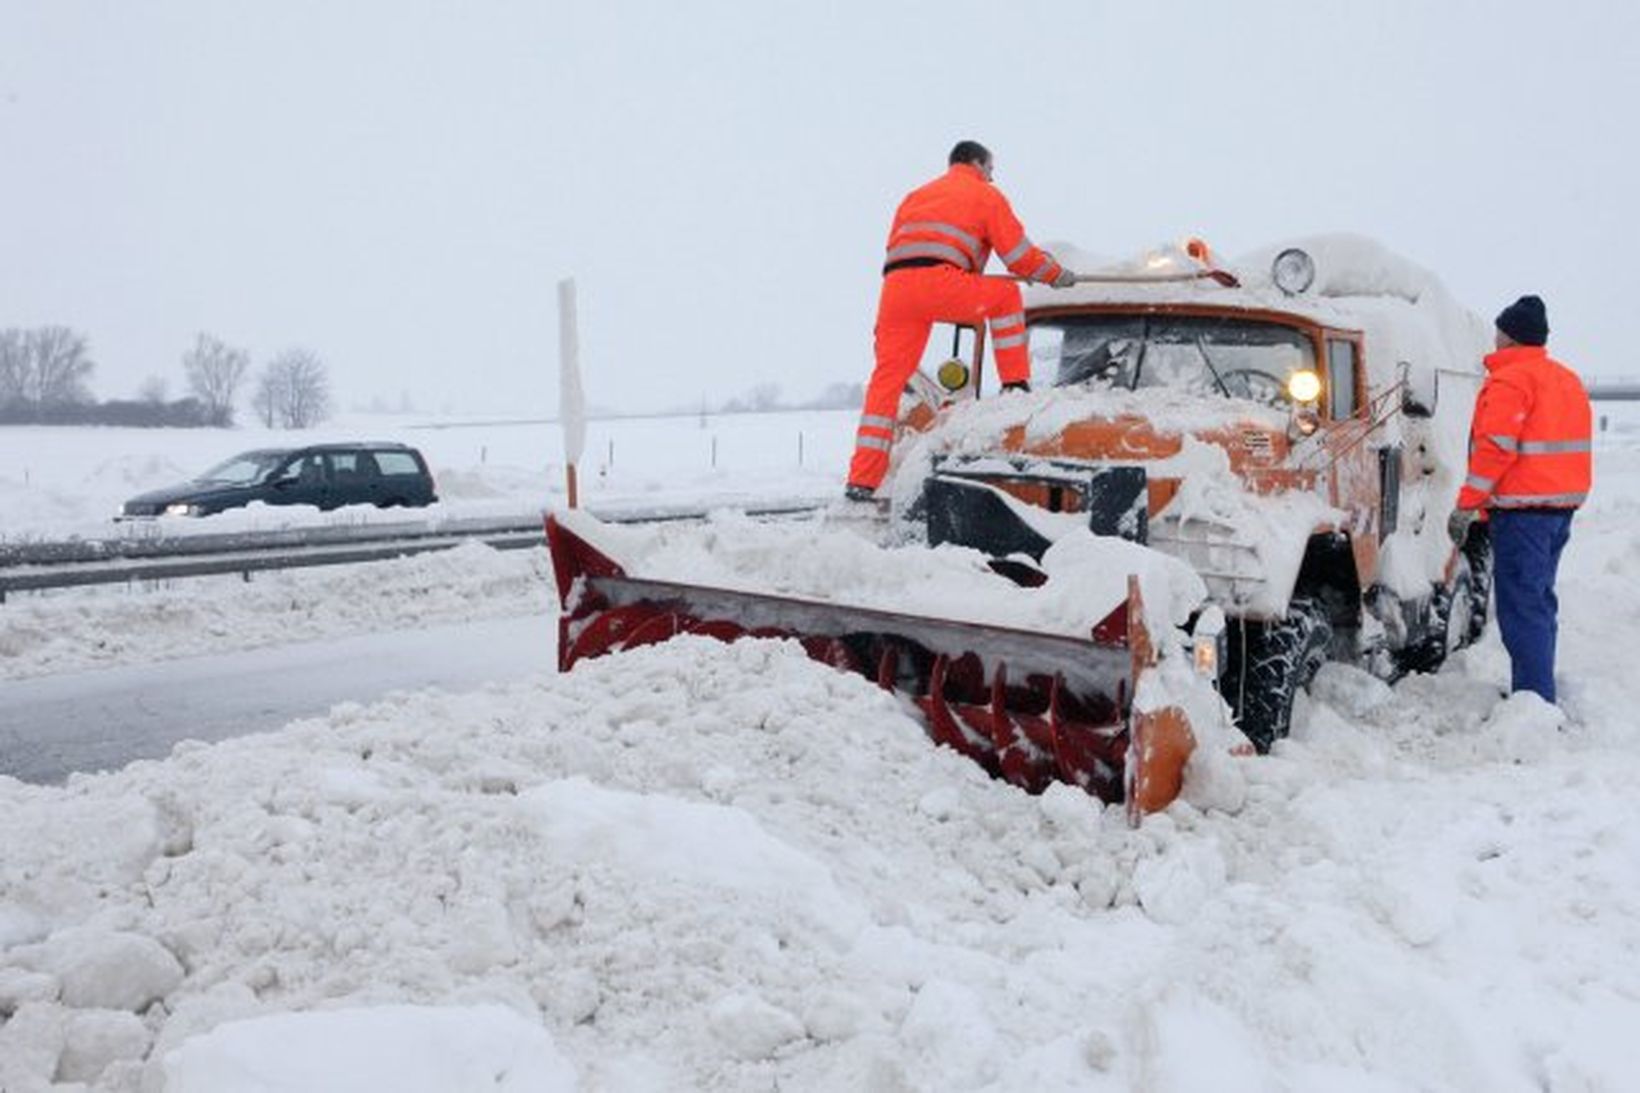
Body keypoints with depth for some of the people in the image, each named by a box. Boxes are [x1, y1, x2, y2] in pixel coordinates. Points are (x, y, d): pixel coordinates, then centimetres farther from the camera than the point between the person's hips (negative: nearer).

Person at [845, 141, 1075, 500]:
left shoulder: (916, 196, 36)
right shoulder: (985, 194, 20)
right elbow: (1019, 256, 14)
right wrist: (1058, 275, 30)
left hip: (895, 287, 5)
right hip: (939, 281, -5)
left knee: (887, 378, 5)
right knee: (1006, 295, 21)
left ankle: (862, 481, 0)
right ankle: (1015, 385, 17)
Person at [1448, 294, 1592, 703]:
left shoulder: (1509, 380, -12)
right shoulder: (1567, 379, 18)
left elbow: (1495, 449, -19)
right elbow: (1566, 444, 21)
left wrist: (1466, 507, -17)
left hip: (1522, 509, -9)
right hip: (1562, 504, 9)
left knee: (1521, 606, -8)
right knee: (1539, 599, 17)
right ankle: (1540, 692, 24)